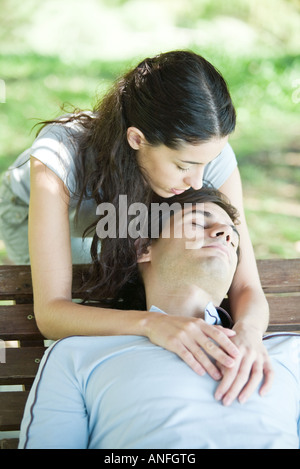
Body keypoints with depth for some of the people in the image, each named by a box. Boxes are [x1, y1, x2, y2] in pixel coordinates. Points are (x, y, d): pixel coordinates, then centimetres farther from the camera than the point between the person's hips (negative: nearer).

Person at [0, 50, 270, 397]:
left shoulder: (211, 154, -38)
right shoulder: (59, 157, -48)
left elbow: (247, 288, -34)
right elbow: (49, 314, -50)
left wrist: (248, 331, -59)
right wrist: (150, 323, -68)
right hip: (37, 209, -2)